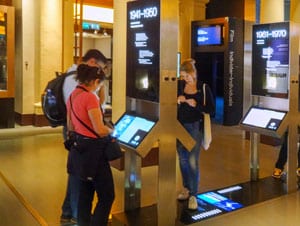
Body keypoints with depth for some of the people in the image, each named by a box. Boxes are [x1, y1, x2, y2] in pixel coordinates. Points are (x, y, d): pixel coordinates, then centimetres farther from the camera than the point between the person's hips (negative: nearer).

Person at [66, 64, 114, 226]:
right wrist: (111, 130, -4)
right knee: (107, 196, 3)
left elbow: (70, 127, 16)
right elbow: (100, 130, -22)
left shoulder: (72, 96, 7)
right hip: (92, 150, -9)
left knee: (85, 194, 19)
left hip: (80, 148, 9)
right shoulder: (90, 97, -21)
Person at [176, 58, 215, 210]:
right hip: (180, 126, 4)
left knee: (193, 161, -7)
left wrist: (196, 105, -19)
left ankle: (193, 195, 4)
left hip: (195, 127, -4)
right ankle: (186, 189, 31)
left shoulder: (203, 88, -5)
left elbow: (211, 109, -5)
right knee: (183, 159, 13)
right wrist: (177, 100, -11)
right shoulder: (179, 85, 2)